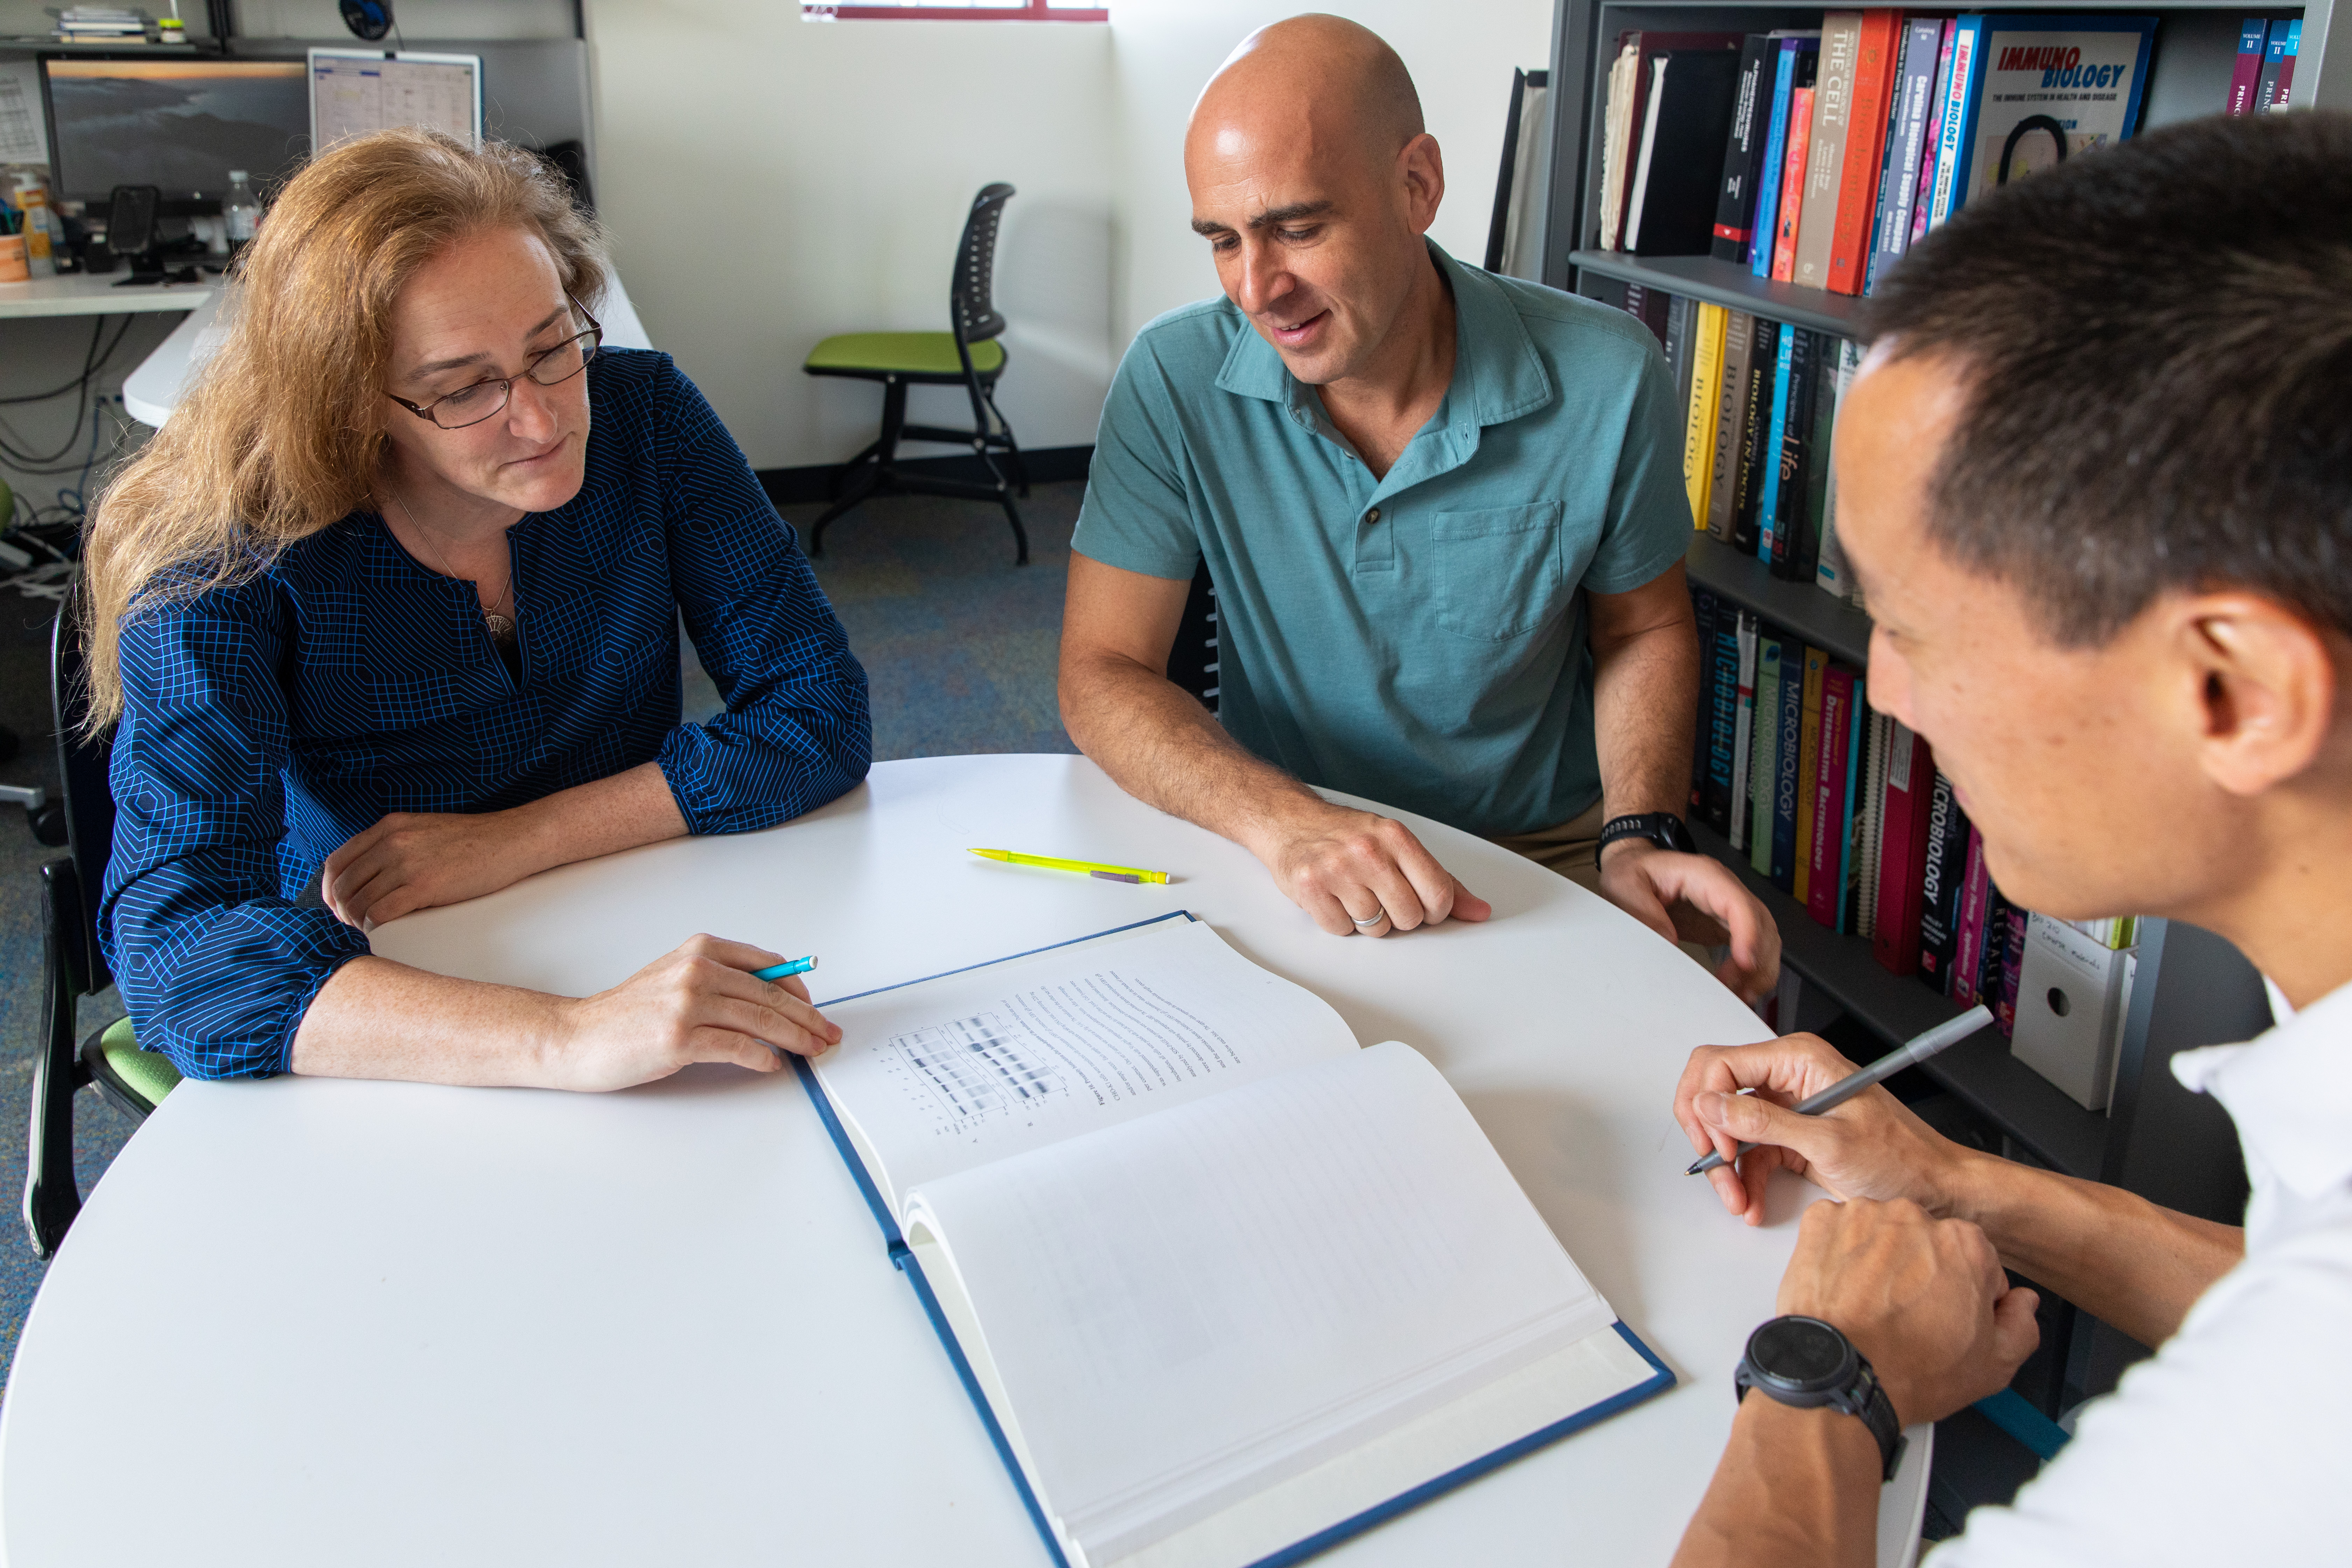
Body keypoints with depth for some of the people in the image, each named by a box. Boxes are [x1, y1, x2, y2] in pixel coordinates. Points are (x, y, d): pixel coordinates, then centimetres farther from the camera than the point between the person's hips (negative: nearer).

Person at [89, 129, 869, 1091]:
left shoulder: (642, 415, -9)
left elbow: (821, 710, -9)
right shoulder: (227, 563, -18)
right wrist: (567, 1039, -44)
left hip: (643, 959, 0)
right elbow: (172, 941, -30)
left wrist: (512, 840, -19)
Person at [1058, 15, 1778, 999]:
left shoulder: (1604, 381, -12)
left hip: (1554, 848, 0)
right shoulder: (1175, 380, -12)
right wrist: (1281, 820, -29)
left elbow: (1643, 628, 4)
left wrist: (1642, 833, -13)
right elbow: (1101, 673, -12)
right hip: (1283, 845, 0)